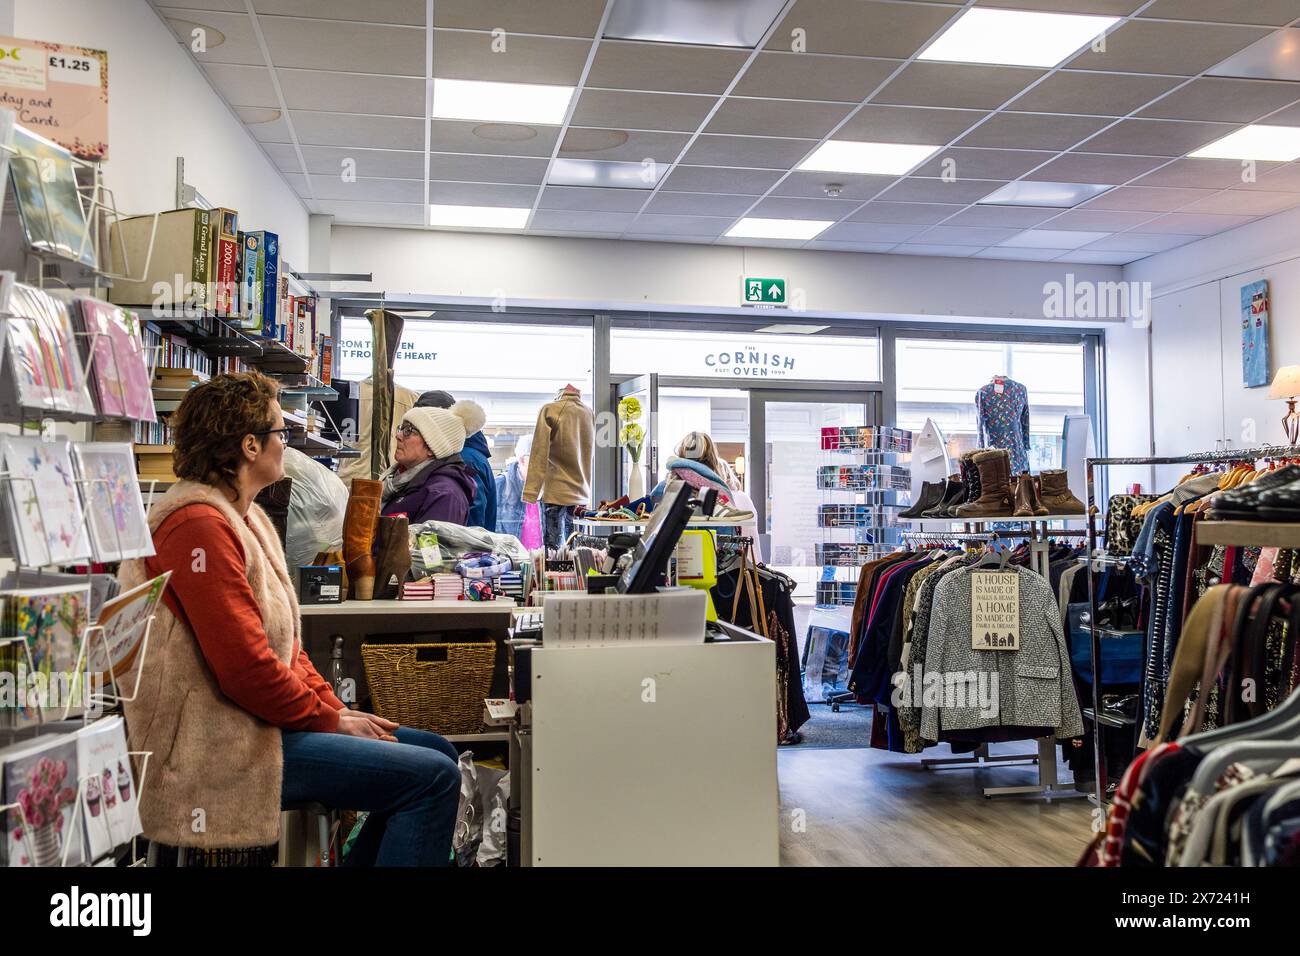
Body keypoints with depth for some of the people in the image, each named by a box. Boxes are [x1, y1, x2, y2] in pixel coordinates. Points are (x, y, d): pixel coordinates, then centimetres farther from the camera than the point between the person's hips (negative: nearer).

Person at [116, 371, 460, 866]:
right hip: (218, 749, -11)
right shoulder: (199, 526, -18)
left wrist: (337, 708, 5)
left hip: (249, 726, 11)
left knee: (433, 750, 12)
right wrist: (332, 720, -11)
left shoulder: (244, 518, 15)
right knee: (433, 778, -16)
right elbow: (246, 666, -23)